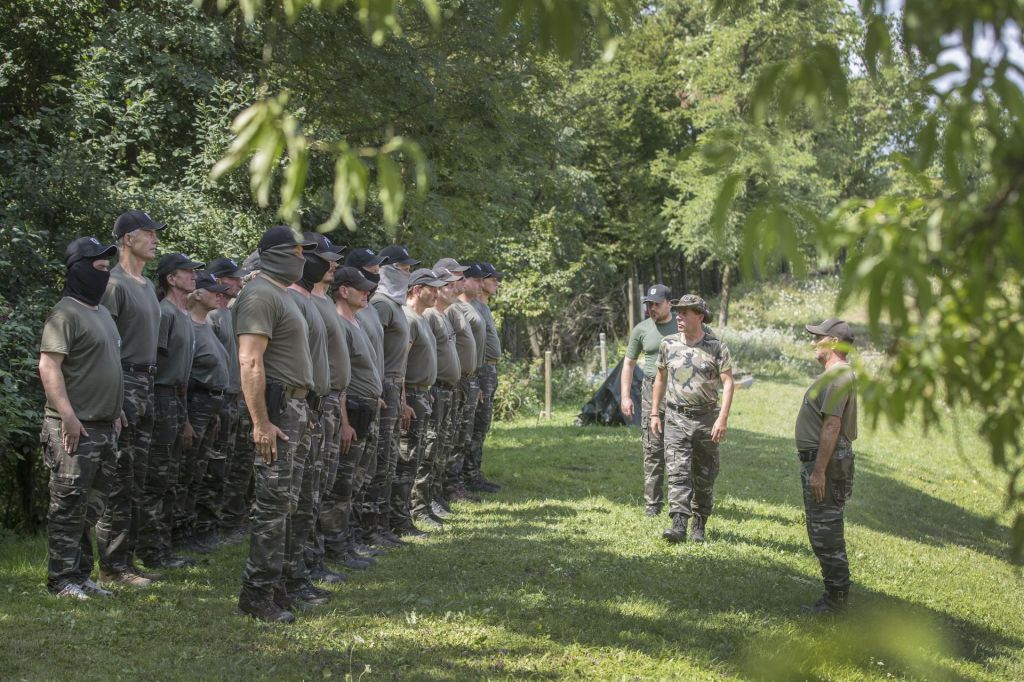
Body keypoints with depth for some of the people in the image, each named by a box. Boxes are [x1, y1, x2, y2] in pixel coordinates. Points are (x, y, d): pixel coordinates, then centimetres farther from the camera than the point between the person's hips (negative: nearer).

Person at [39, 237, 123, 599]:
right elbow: (49, 366, -19)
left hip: (103, 428, 9)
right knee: (69, 507, -5)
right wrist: (68, 416, -23)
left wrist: (115, 411, 22)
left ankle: (80, 575, 20)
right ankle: (61, 580, 1)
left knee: (90, 508, 13)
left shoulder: (102, 312, 18)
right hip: (75, 429, -9)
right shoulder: (66, 313, -11)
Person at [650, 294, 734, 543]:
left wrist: (722, 418, -16)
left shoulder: (716, 347, -5)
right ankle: (679, 525, -19)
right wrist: (654, 413, 12)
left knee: (704, 477, 7)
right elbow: (660, 378, 15)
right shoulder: (668, 344, 4)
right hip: (676, 418, 1)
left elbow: (727, 382, -7)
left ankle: (699, 526, 20)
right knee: (678, 472, -11)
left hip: (706, 418, -1)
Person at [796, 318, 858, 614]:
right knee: (823, 531, 15)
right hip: (820, 460, 11)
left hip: (826, 461, -11)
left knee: (826, 531, -6)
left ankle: (835, 598, -1)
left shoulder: (837, 377, -18)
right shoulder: (834, 374, 16)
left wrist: (819, 471, -26)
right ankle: (835, 596, 22)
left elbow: (831, 427, -24)